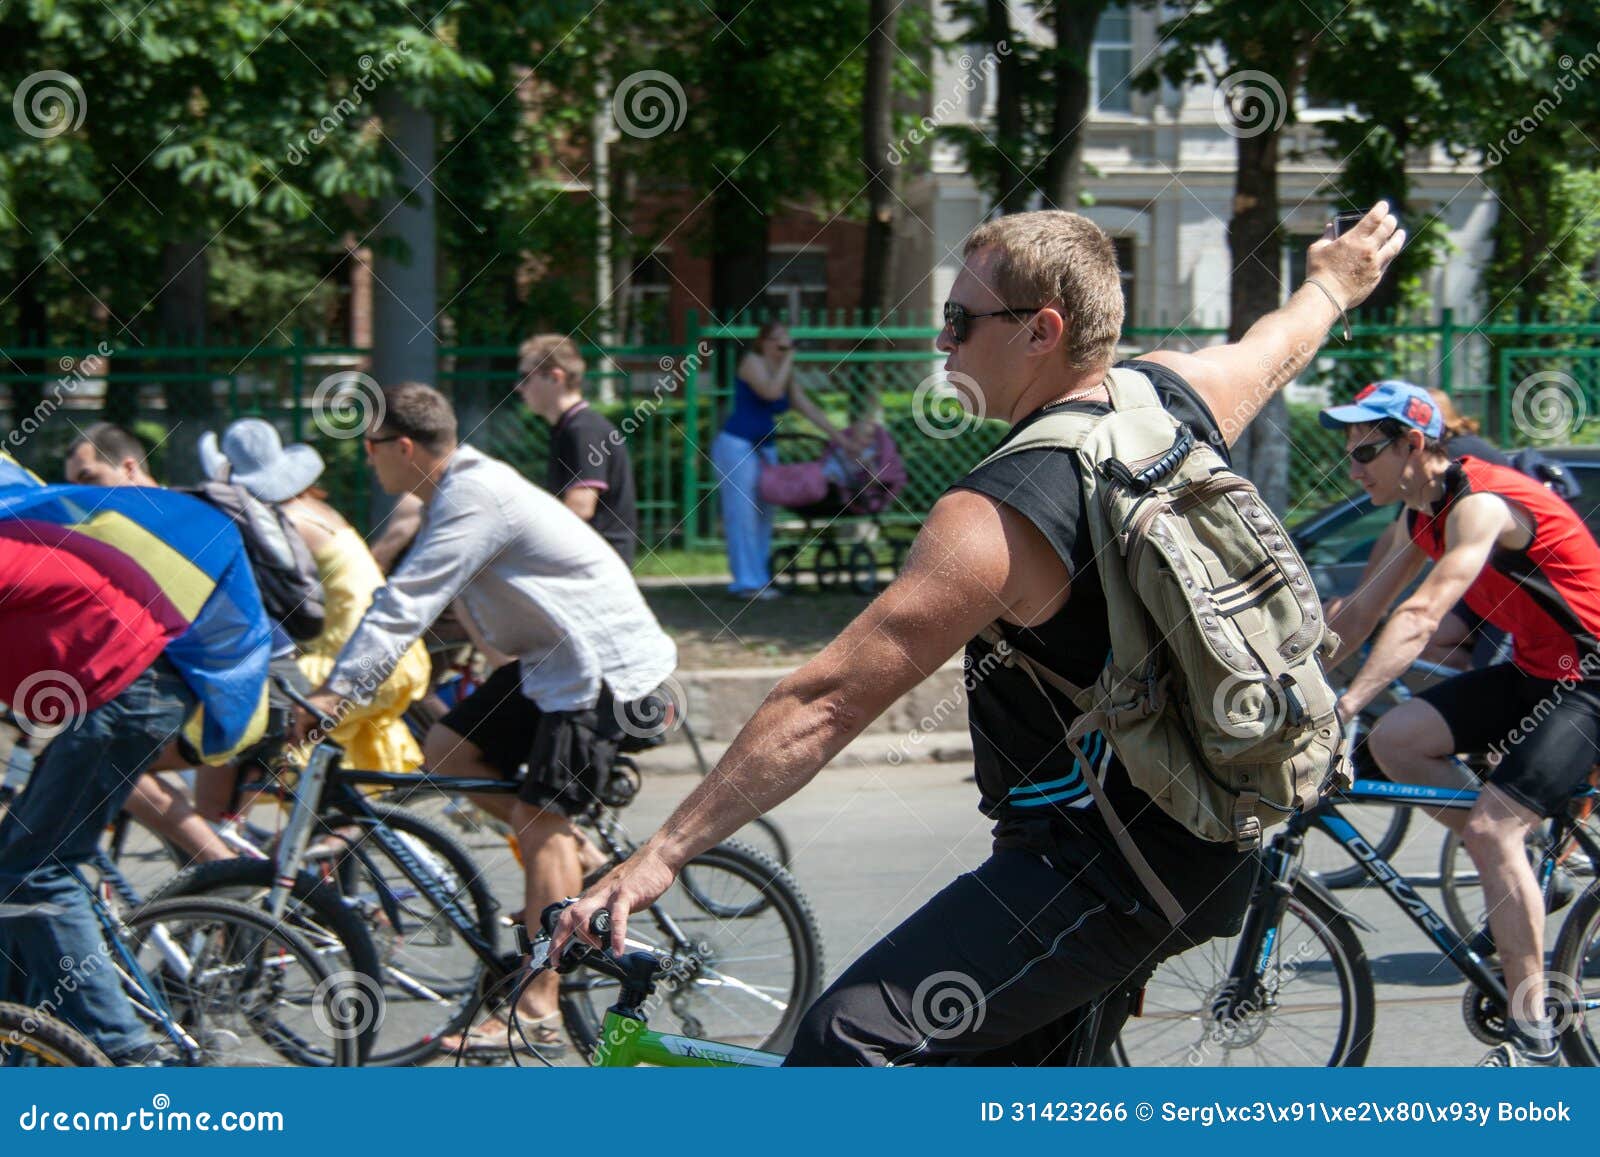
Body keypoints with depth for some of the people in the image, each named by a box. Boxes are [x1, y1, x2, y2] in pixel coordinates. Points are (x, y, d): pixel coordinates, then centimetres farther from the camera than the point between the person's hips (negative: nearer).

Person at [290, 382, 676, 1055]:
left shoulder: (474, 500, -21)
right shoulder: (460, 489, 11)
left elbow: (406, 605, -28)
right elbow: (406, 599, 16)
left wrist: (335, 691, -31)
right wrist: (340, 683, 12)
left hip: (600, 664, -10)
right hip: (552, 659, 10)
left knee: (542, 821, -13)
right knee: (448, 749, 6)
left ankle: (536, 1011, -15)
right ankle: (577, 863, 16)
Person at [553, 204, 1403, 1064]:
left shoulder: (998, 518, -22)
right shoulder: (1176, 396, 3)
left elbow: (824, 703, -23)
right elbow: (1277, 346, 29)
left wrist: (662, 853, -21)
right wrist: (1334, 284, 52)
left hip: (1103, 878, -10)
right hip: (1215, 859, 10)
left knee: (854, 1043, -22)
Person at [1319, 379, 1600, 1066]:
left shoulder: (1481, 505, -24)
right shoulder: (1425, 515, 5)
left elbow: (1420, 618, -36)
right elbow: (1359, 614, 12)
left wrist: (1344, 706, -44)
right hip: (1534, 669, 9)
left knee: (1491, 828, -21)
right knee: (1395, 738, -6)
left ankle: (1534, 1040, -15)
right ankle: (1521, 871, 7)